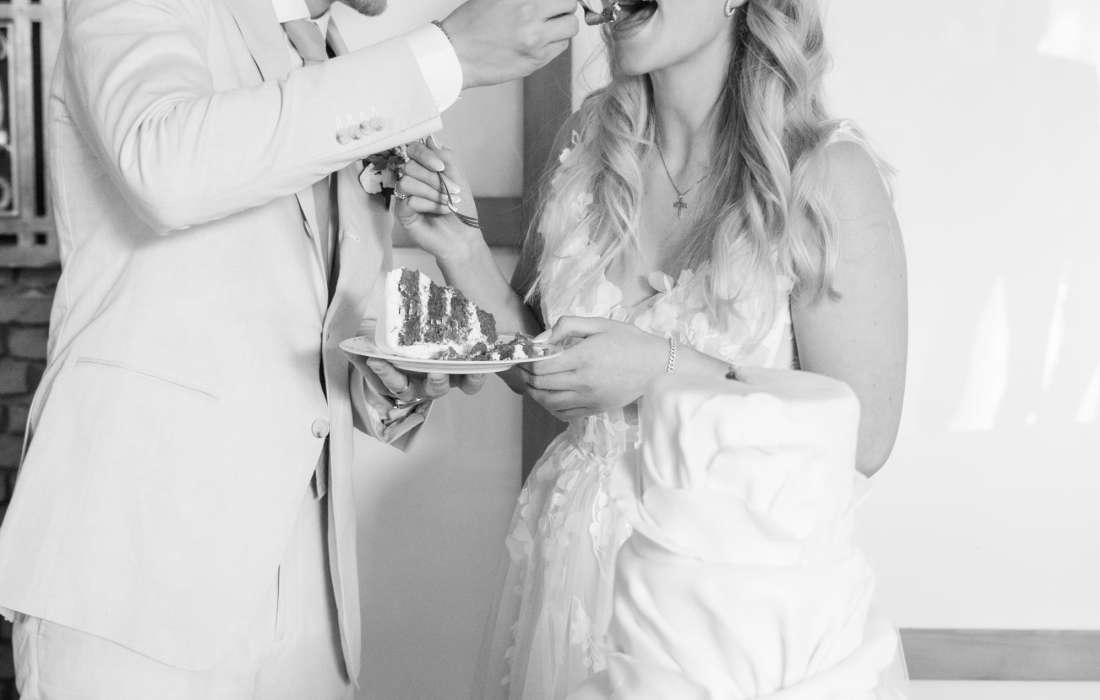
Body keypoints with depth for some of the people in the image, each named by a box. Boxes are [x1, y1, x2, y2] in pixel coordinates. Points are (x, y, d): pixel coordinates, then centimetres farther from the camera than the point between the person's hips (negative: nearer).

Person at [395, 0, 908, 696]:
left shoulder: (829, 174, -17)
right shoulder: (592, 136, -3)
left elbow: (864, 436, -16)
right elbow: (539, 372, 6)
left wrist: (662, 369, -24)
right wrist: (465, 253, -11)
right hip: (572, 556, 5)